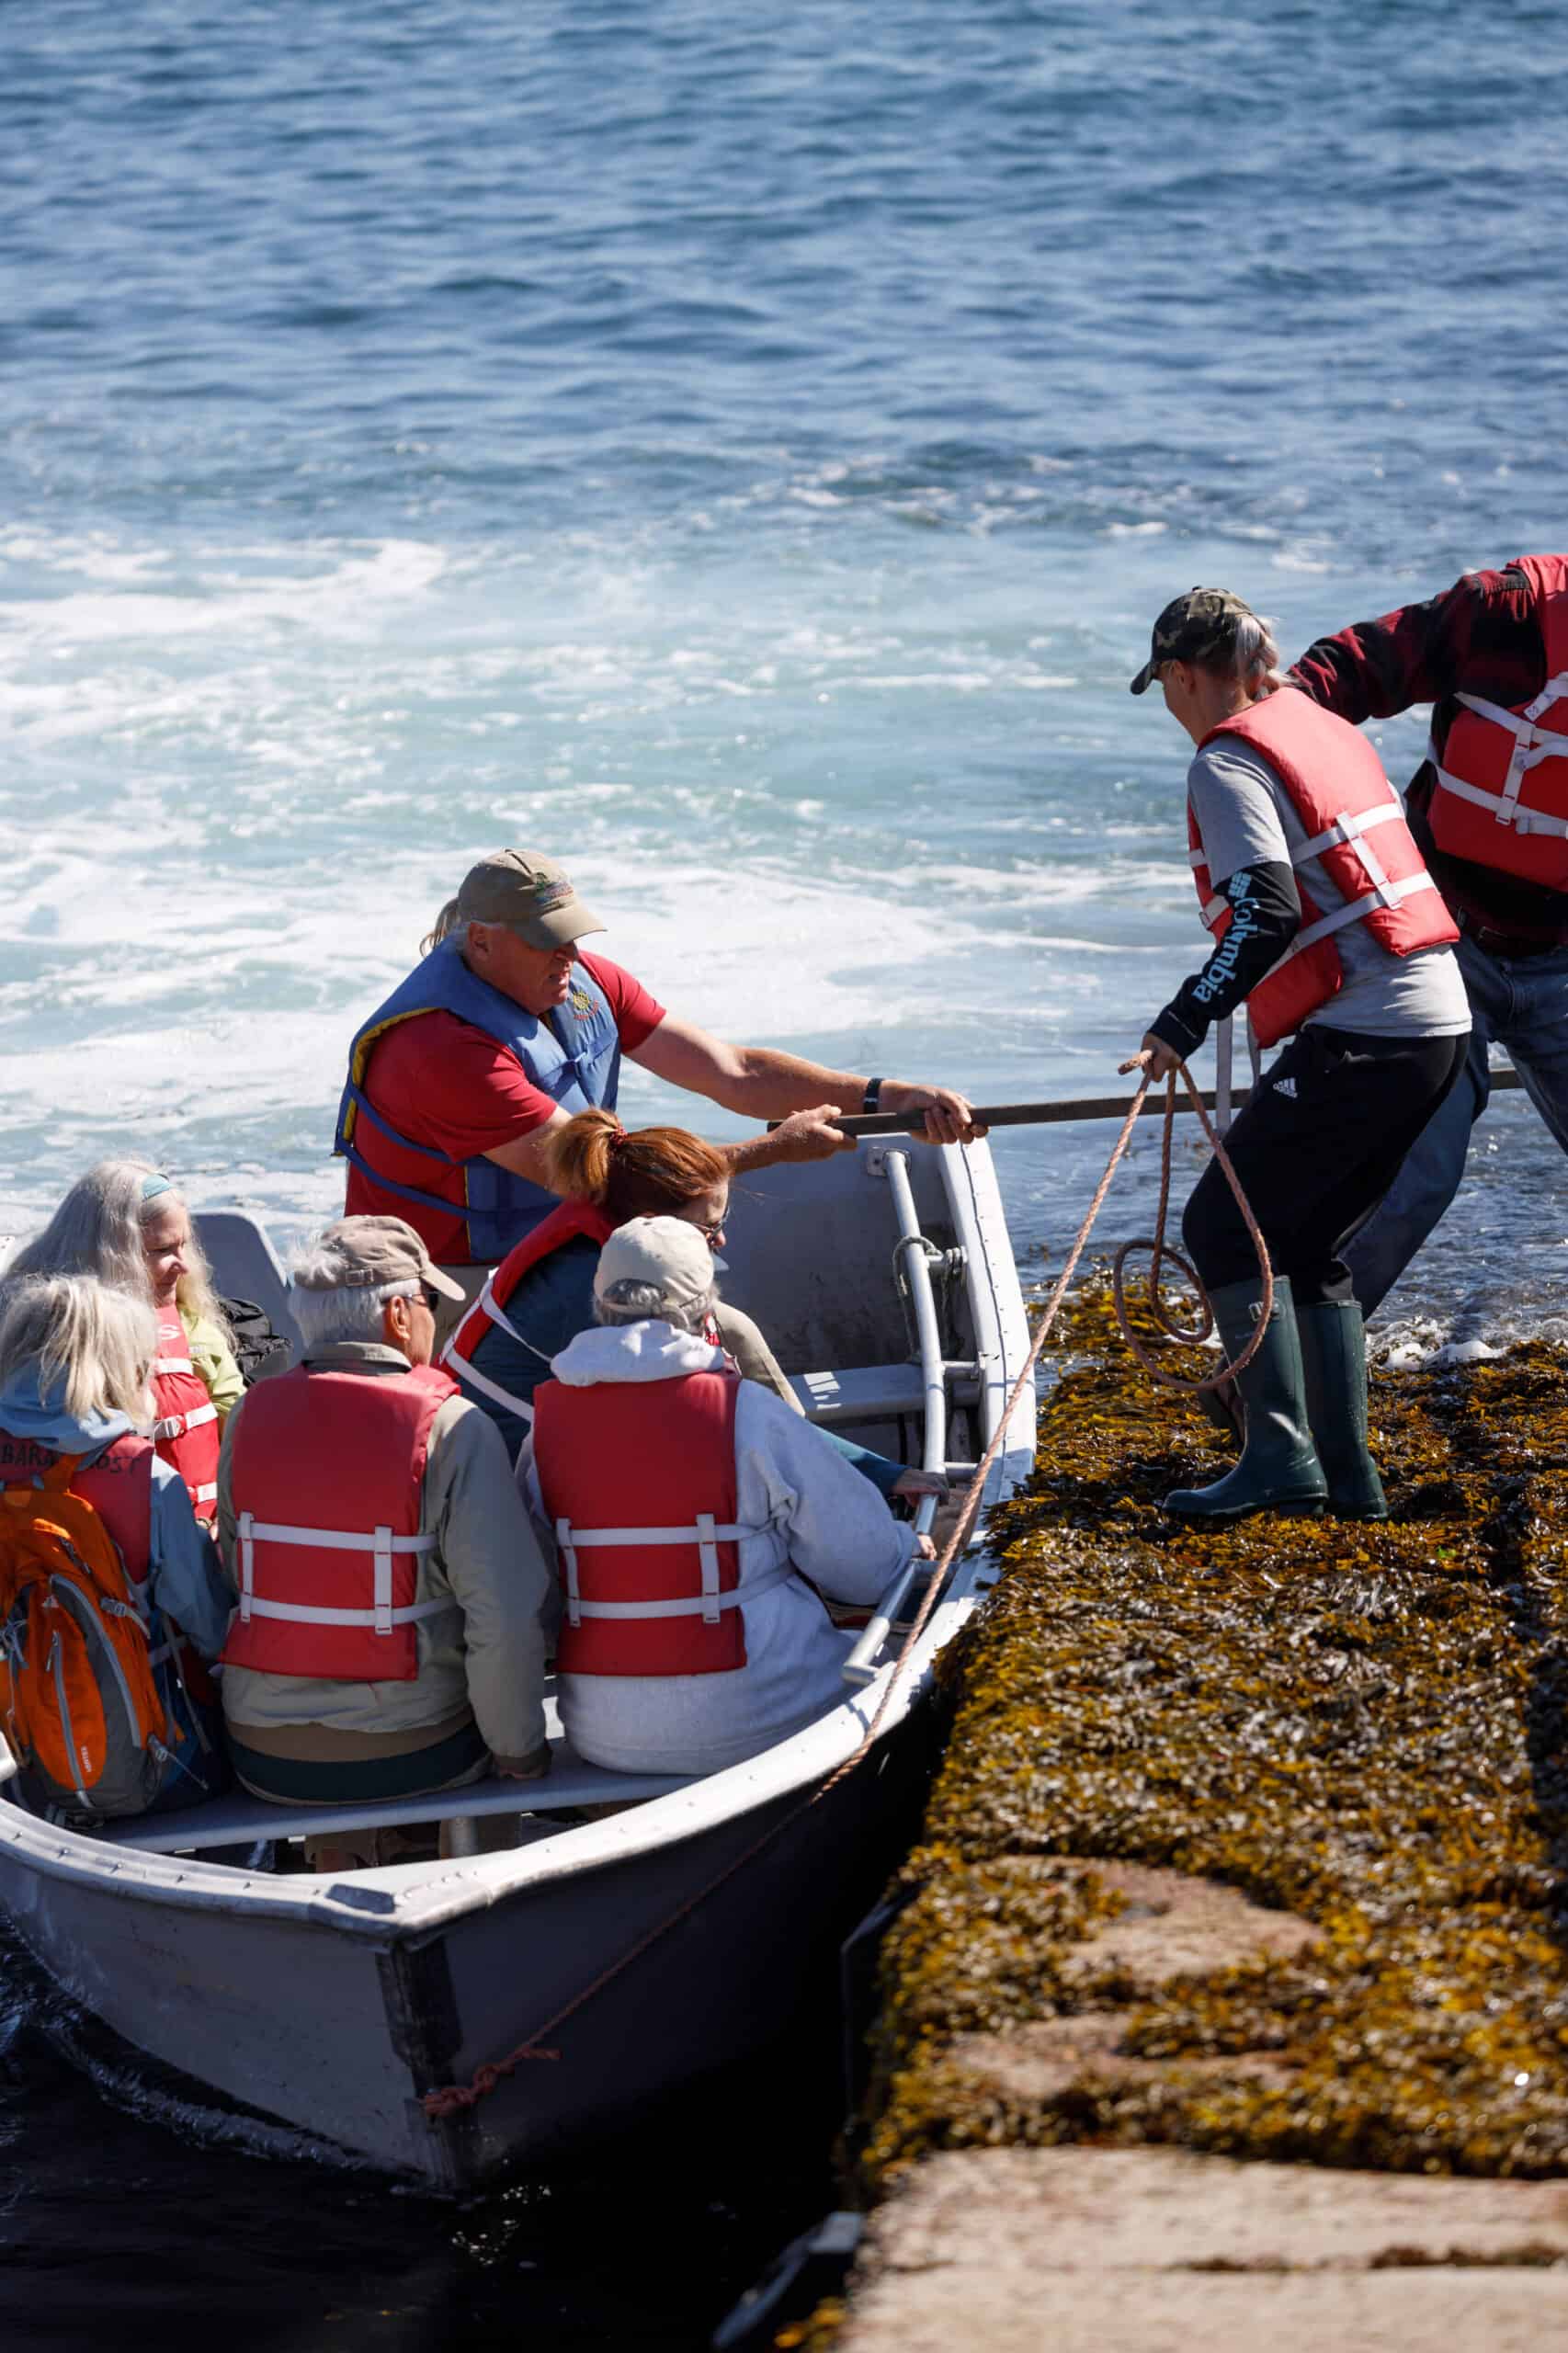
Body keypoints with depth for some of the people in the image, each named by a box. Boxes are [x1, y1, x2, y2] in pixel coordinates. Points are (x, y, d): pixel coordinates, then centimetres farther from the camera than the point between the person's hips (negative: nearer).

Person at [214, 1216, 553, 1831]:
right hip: (412, 1757, -4)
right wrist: (519, 1755, -7)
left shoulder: (252, 1414, -1)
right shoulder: (454, 1430, -14)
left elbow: (230, 1581, 4)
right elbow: (507, 1616, -20)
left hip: (262, 1758, 4)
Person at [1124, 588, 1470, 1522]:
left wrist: (1183, 1024, -21)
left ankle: (1280, 1452, -11)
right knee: (1309, 1241, 17)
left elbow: (1267, 914, -20)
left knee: (1223, 1227, -2)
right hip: (1440, 1020, 9)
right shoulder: (1328, 727, 18)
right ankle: (1346, 1471, 15)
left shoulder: (1229, 761, -8)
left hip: (1362, 1034, -9)